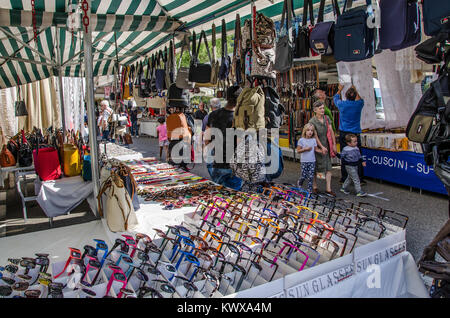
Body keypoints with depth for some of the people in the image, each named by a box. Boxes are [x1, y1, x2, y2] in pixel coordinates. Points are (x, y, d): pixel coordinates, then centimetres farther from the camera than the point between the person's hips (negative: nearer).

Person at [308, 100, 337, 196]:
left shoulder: (327, 118, 2)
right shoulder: (312, 121, -12)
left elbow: (331, 132, 4)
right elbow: (315, 136, -15)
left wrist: (334, 144, 1)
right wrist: (322, 147, -19)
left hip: (327, 146, 4)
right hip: (316, 147, -4)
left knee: (328, 168, 0)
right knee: (315, 168, 7)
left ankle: (328, 189, 4)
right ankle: (314, 187, 22)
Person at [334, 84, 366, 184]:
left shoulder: (342, 104, -5)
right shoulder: (359, 104, -4)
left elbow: (336, 98, 19)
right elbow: (360, 99, 22)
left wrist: (339, 90, 37)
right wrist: (355, 90, 35)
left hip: (343, 134, 1)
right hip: (356, 134, 0)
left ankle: (344, 179, 11)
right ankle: (360, 179, 8)